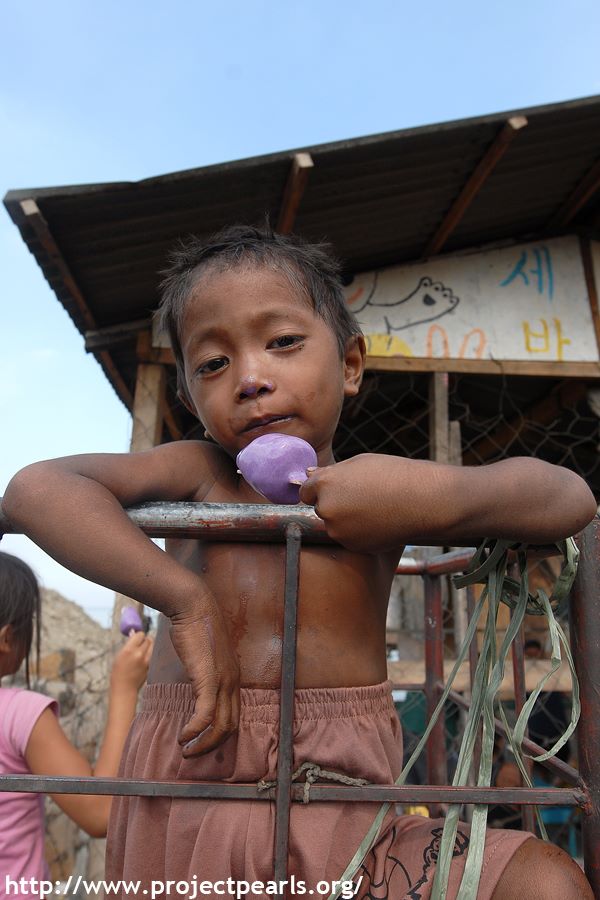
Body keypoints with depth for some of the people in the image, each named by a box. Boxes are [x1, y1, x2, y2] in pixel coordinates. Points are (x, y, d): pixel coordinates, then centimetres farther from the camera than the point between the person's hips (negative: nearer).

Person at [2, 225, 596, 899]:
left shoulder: (381, 500, 0)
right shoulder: (199, 475, -2)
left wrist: (434, 494, -22)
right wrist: (188, 598, -23)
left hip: (345, 828, 3)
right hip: (184, 832, -2)